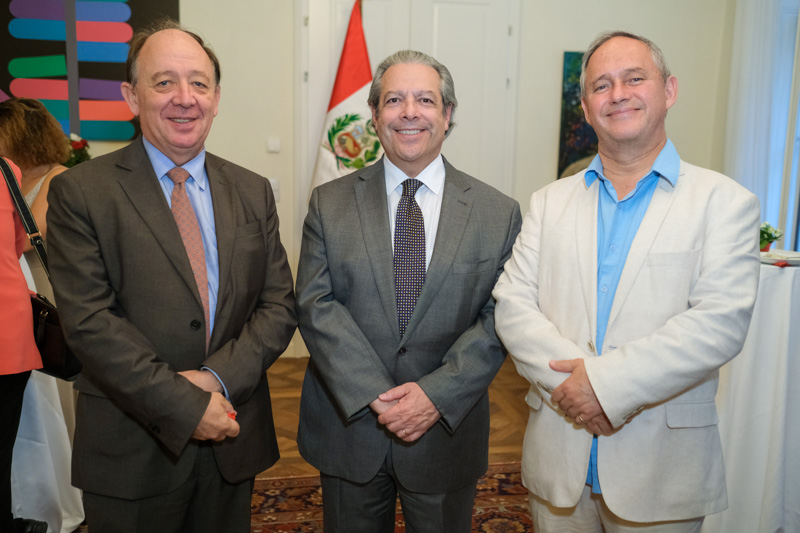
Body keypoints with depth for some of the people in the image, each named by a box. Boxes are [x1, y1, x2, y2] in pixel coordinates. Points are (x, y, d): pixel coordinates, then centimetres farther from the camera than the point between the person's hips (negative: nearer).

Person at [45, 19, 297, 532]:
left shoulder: (253, 192, 4)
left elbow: (279, 305, 0)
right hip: (131, 451, -3)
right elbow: (89, 321, -14)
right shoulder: (79, 192, -7)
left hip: (234, 440, 4)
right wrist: (184, 406, -18)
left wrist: (217, 377, -15)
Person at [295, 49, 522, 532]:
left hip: (446, 433, 0)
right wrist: (375, 397, -17)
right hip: (349, 428, 1)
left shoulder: (499, 213, -2)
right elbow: (316, 306, -8)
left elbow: (500, 318, -6)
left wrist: (437, 395, -17)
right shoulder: (329, 204, -1)